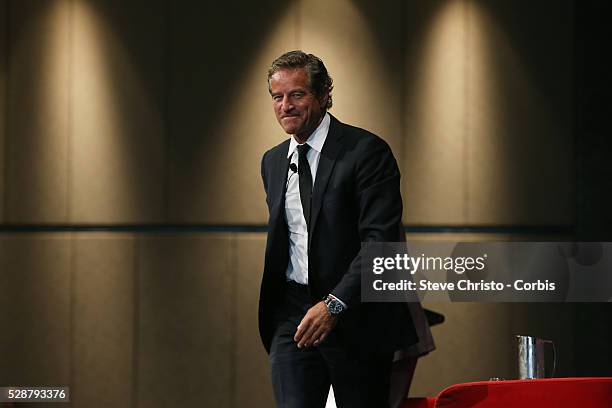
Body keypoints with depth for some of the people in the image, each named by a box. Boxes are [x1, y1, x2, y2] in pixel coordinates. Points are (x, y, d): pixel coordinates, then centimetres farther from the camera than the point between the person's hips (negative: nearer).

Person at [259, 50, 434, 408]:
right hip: (293, 313, 5)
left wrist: (334, 304, -24)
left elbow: (382, 240, -17)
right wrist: (272, 308, 14)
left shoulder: (366, 151, -9)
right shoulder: (272, 162, 13)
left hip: (357, 316, -4)